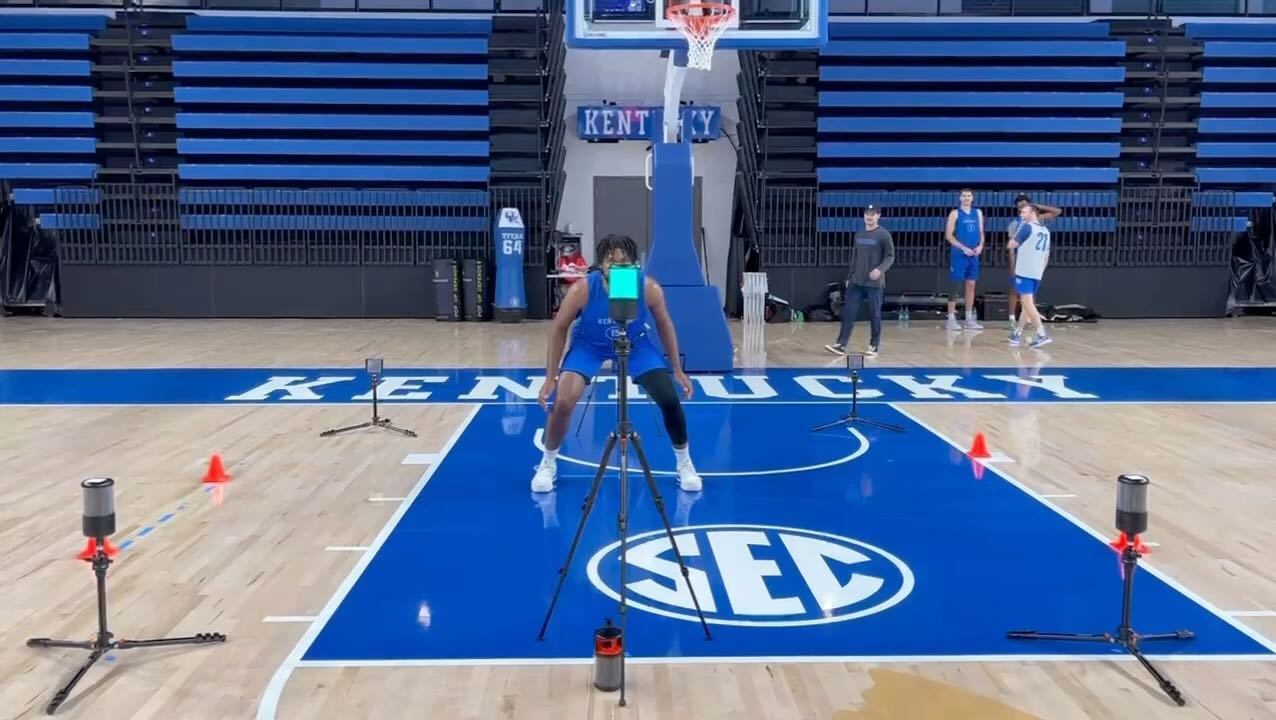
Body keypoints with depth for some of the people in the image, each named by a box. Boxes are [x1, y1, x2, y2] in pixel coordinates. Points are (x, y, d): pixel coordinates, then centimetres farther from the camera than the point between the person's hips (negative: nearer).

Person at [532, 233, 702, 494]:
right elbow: (559, 328, -15)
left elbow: (664, 325, -7)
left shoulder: (650, 288, -27)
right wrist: (550, 377, -14)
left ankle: (684, 463, 16)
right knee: (563, 402, -19)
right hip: (589, 345, -1)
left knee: (670, 400, -9)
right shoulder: (582, 290, -31)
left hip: (636, 344, 1)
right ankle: (548, 464, 7)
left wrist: (678, 370, -2)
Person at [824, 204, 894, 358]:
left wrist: (880, 269, -24)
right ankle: (841, 344, 2)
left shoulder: (883, 235, -5)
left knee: (874, 315, 2)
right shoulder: (859, 235, 12)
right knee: (848, 313, 0)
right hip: (856, 282, 5)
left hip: (874, 283, -5)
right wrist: (850, 277, 16)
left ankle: (874, 346, 13)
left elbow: (890, 257, -8)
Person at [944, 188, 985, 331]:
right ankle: (951, 319, -1)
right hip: (959, 255, -5)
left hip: (974, 255, 5)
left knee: (971, 285, 8)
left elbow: (981, 232, 14)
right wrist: (963, 248, -17)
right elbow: (949, 235, -9)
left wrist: (980, 245, -6)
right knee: (956, 285, -5)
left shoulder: (978, 213, 11)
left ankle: (969, 319, 14)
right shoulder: (955, 213, -4)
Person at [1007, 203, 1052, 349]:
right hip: (1037, 274, 8)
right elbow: (1046, 256, 20)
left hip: (1025, 272, -8)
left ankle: (1042, 334, -19)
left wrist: (1018, 230, 8)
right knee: (1026, 303, 16)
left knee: (1027, 303, -10)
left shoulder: (1027, 227, -8)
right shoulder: (1046, 232, 17)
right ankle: (1017, 333, 24)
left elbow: (1012, 245, -6)